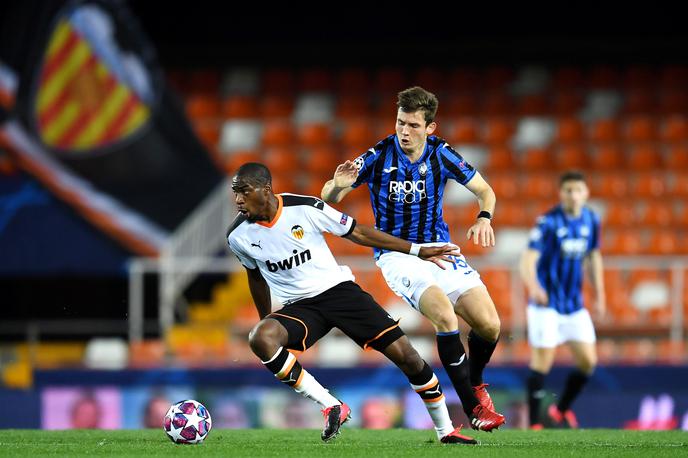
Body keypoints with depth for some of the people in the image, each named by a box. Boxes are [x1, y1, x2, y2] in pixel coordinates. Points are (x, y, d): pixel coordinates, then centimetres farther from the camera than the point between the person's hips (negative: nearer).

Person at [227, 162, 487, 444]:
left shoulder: (305, 209, -14)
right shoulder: (239, 237, -7)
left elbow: (356, 232, -3)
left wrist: (417, 251, -1)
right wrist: (266, 321, 24)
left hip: (339, 290, -1)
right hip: (299, 307, 1)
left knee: (405, 355, -10)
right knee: (260, 339, -31)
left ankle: (446, 431, 11)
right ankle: (331, 407, -24)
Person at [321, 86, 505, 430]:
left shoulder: (441, 154, -5)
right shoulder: (378, 157, -12)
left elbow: (485, 191, 7)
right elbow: (329, 199, -7)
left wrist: (484, 218, -14)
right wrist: (337, 186, -30)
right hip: (396, 254, -4)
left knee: (489, 326, -7)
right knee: (445, 316, -29)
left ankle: (475, 384, 25)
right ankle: (473, 406, -19)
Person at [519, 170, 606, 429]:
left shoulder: (591, 221, 4)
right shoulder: (548, 223, -15)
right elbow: (528, 259, -24)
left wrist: (599, 295, 16)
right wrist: (533, 287, -42)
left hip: (575, 305, 6)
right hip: (546, 303, -6)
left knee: (588, 361, 3)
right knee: (542, 362, -7)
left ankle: (561, 410, 23)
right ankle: (534, 423, 2)